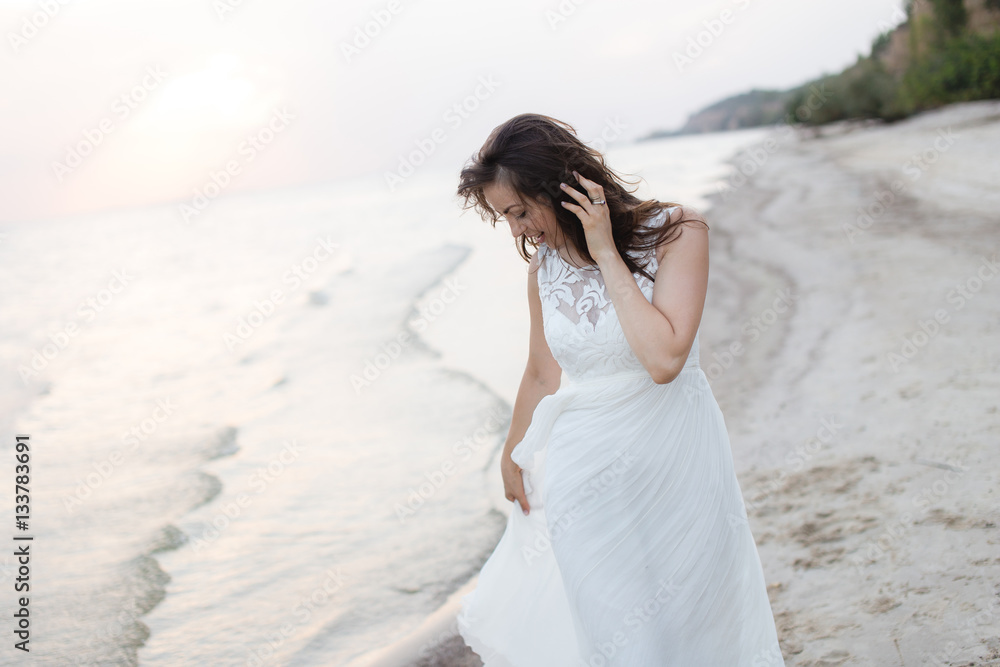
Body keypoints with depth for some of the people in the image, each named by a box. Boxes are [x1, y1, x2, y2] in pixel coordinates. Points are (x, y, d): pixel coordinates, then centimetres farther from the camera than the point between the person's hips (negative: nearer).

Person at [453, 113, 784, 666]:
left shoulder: (674, 232, -13)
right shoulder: (543, 268, -1)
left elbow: (663, 359, -25)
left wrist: (607, 255, -20)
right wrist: (512, 456, 23)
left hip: (672, 454, -2)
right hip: (586, 469, 3)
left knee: (680, 622, 10)